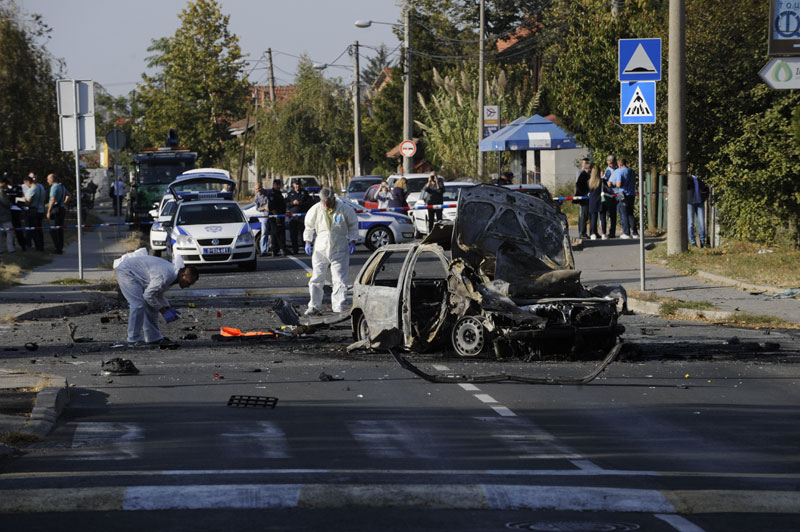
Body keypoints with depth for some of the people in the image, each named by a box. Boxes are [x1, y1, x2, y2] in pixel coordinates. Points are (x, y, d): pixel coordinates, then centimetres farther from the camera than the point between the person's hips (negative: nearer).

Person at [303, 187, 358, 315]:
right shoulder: (315, 210, -6)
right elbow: (309, 226, 9)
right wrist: (308, 242, 6)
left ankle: (338, 308, 4)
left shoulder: (344, 209, -9)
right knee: (316, 279, 5)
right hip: (320, 249, 1)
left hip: (339, 250, -1)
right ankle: (314, 306, 17)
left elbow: (353, 225, 5)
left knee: (340, 281, -3)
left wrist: (352, 241, -1)